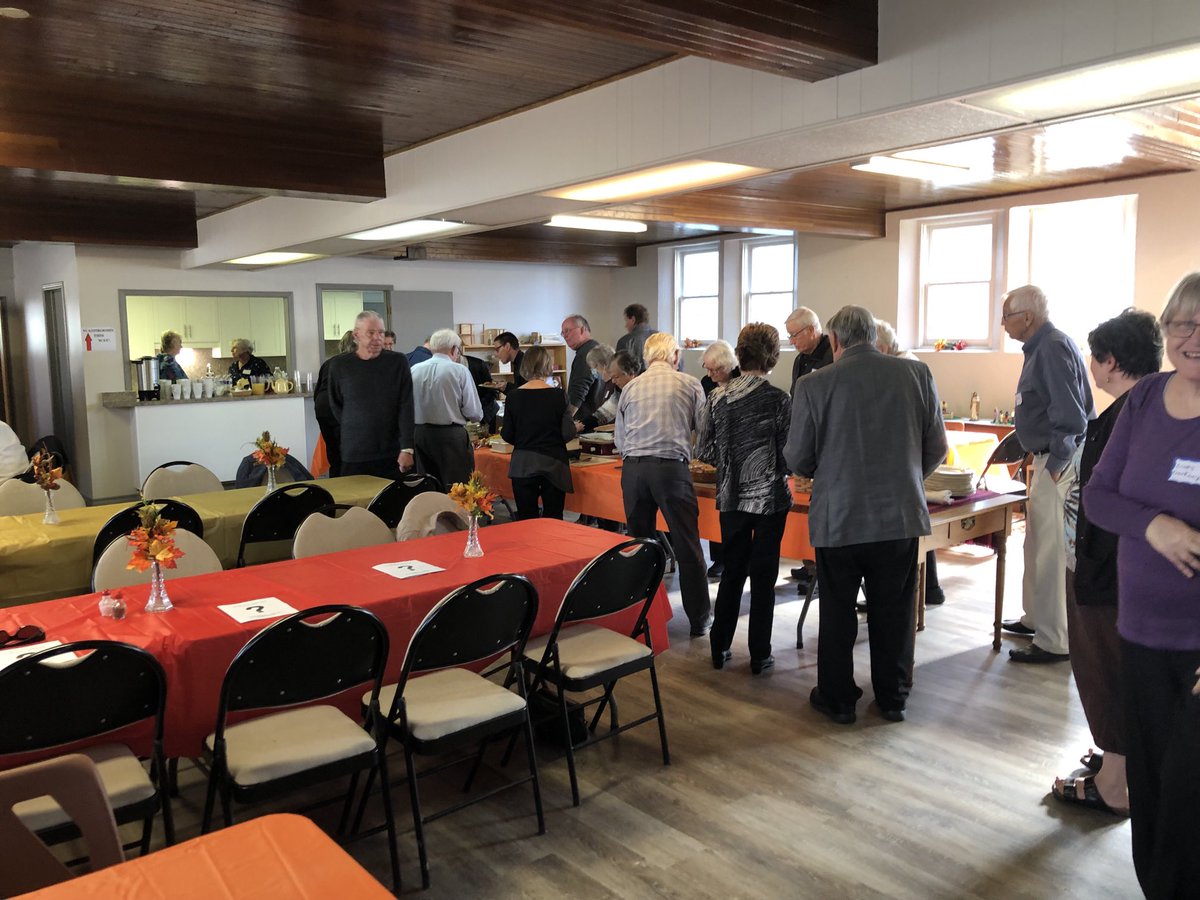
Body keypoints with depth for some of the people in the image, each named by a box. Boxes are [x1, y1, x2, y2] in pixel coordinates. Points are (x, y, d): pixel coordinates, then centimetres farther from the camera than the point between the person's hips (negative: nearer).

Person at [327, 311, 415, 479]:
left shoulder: (398, 362, 0)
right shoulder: (339, 365, 2)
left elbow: (406, 407, -5)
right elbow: (335, 406, 14)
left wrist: (407, 449, -11)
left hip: (392, 455, 0)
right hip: (353, 457, 1)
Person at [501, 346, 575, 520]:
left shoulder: (513, 396, -4)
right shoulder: (558, 395, -8)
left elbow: (507, 435, 1)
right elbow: (568, 433, -8)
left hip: (523, 466, 1)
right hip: (553, 464, -1)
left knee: (526, 519, 8)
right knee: (553, 519, 7)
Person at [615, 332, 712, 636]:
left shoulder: (631, 387, 12)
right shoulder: (689, 384, 5)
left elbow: (620, 440, 16)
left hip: (633, 469, 3)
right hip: (672, 467, -3)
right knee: (687, 548, 3)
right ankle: (699, 620, 10)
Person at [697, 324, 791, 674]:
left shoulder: (718, 397, -2)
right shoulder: (778, 399, -12)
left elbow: (703, 451, 2)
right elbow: (788, 456, -11)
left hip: (731, 498, 3)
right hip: (770, 498, -3)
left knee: (732, 571, 16)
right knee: (763, 576, 7)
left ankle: (720, 648, 22)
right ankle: (759, 655, 15)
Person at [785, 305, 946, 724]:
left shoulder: (814, 385, -10)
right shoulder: (918, 374, -2)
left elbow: (797, 459, -5)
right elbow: (936, 448, 3)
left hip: (837, 517, -2)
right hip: (901, 514, 2)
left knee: (837, 612, 13)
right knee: (893, 611, 16)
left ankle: (837, 697, 25)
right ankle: (892, 697, 28)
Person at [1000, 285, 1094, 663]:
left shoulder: (1053, 348, -18)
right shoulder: (1042, 346, 15)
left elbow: (1070, 416, -25)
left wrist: (1055, 464, -20)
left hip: (1060, 464, -11)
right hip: (1048, 458, 11)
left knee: (1051, 553, -5)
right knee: (1038, 544, 20)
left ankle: (1054, 642, 3)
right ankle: (1036, 619, 34)